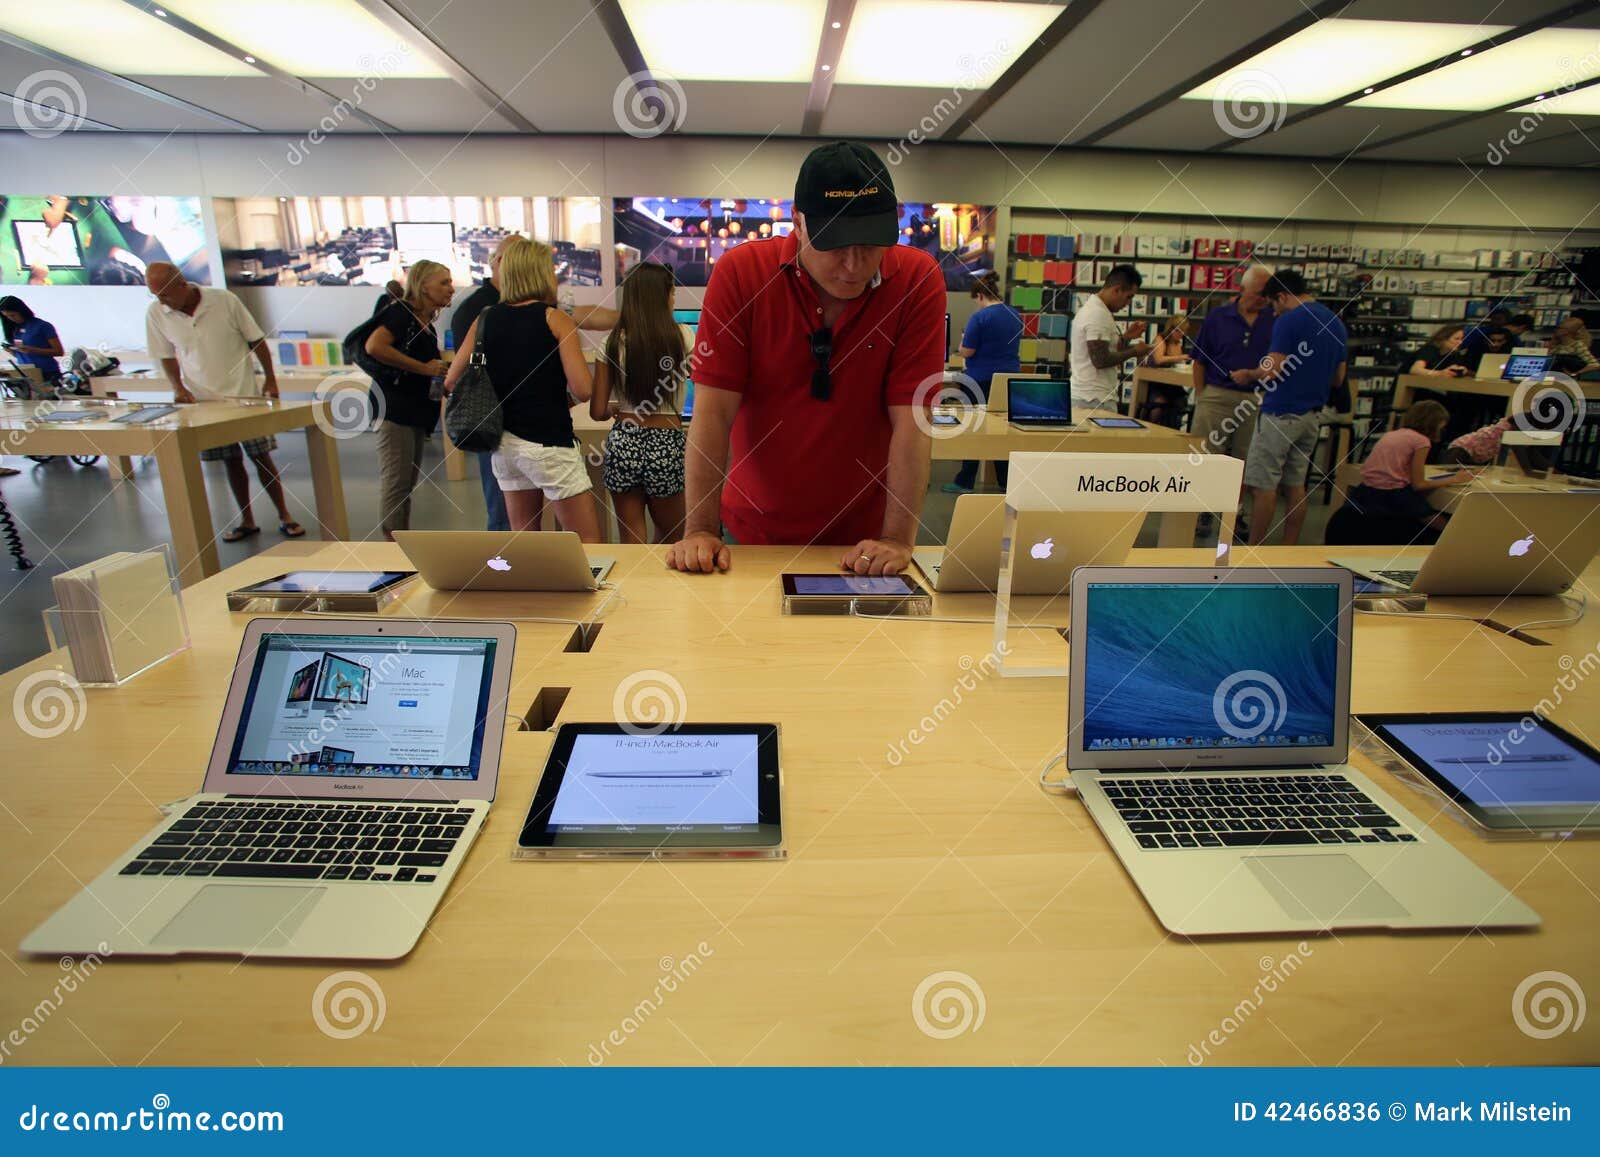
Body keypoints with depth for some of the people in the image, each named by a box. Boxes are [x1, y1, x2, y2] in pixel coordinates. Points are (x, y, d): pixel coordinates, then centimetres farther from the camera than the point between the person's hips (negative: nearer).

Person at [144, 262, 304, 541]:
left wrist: (270, 379, -3)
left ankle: (284, 515, 11)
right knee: (231, 461, 8)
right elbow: (166, 355, 7)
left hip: (244, 395, -2)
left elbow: (256, 340, -3)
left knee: (262, 456, 1)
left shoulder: (224, 300, -12)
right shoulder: (156, 314, -5)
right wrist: (178, 387, -7)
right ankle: (246, 520, 19)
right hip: (203, 400, 2)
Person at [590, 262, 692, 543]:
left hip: (623, 442, 2)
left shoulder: (614, 341, 0)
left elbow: (598, 412, 0)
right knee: (671, 540, 20)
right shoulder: (682, 336, -5)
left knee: (631, 541, 12)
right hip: (666, 444, -2)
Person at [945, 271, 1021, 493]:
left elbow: (966, 352, -11)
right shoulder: (1015, 316, 8)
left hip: (982, 381, -6)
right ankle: (1006, 482, 15)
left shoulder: (980, 317, -14)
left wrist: (964, 338, 7)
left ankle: (965, 482, 8)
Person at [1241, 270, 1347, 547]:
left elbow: (1272, 371, -18)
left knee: (1263, 485, -3)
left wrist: (1247, 374, 1)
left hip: (1281, 413, -8)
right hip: (1312, 415, 8)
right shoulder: (1336, 323, 13)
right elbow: (1338, 379, 18)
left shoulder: (1288, 321, -12)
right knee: (1295, 485, 12)